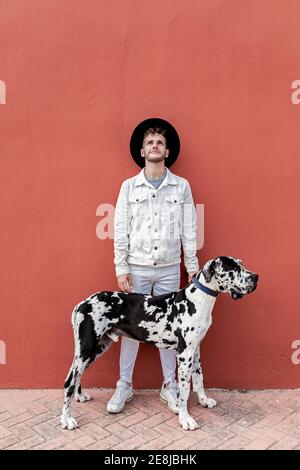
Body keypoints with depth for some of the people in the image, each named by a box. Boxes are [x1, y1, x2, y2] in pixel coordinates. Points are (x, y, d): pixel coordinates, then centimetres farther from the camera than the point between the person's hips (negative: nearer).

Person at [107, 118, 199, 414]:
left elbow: (188, 231, 3)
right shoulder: (129, 186, 2)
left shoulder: (182, 186, 3)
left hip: (169, 270, 0)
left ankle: (169, 385, 26)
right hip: (137, 268, 0)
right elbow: (120, 232, 0)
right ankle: (124, 385, 24)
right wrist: (121, 270, -4)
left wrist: (193, 267, 1)